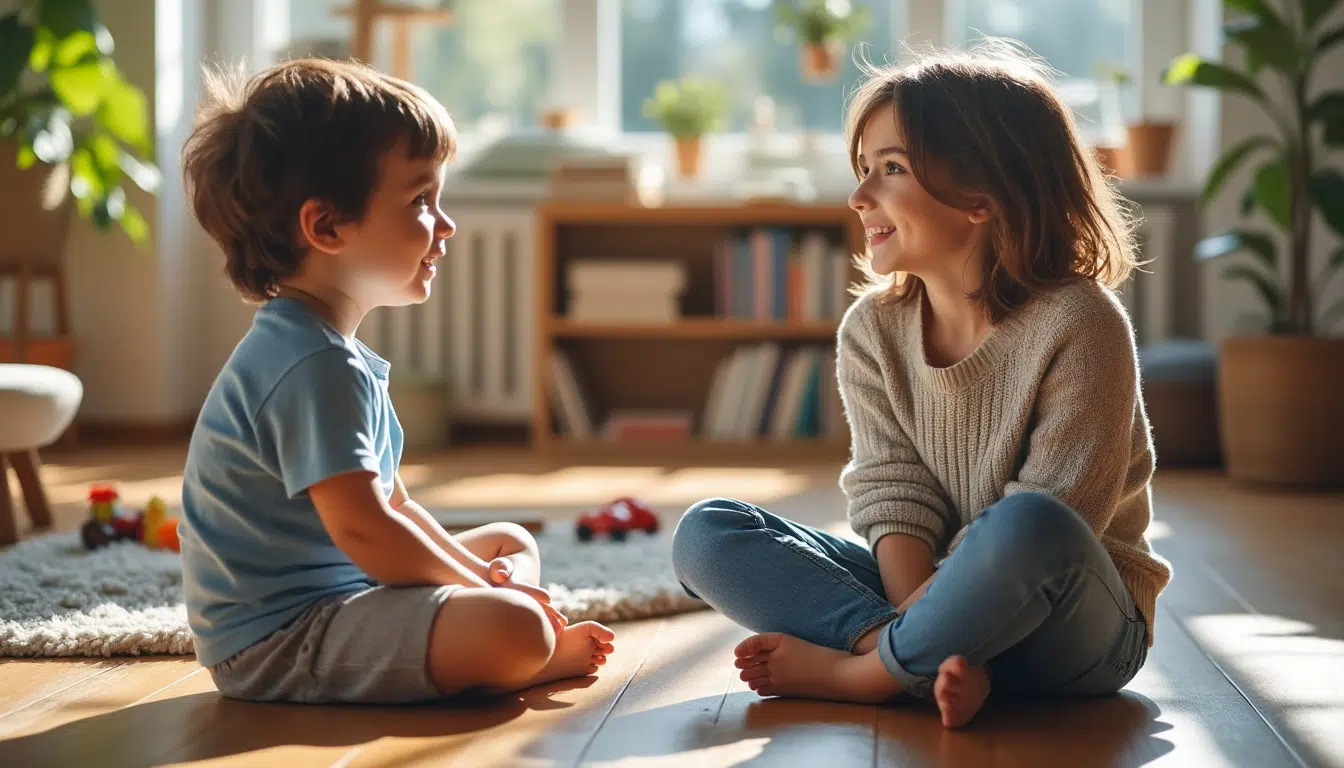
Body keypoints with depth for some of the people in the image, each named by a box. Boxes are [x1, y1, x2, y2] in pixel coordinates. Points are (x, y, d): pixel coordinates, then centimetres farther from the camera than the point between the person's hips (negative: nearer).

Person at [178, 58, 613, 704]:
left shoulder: (334, 352, 14)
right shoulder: (314, 366, -21)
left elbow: (395, 507, 18)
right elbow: (362, 527, -27)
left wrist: (481, 573, 5)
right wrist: (480, 584, -14)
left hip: (333, 596, 12)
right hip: (274, 639, -12)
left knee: (512, 541, 24)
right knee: (511, 628, -29)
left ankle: (541, 645, -2)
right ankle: (544, 656, 3)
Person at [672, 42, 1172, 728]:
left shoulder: (1079, 325, -16)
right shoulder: (871, 329, 1)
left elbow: (1044, 523, -19)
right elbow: (893, 493, -7)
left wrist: (913, 619, -25)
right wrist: (915, 625, -23)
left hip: (1077, 620, -5)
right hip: (935, 595, 5)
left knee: (1028, 528, -40)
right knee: (705, 534, -8)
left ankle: (852, 672, -17)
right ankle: (939, 666, -25)